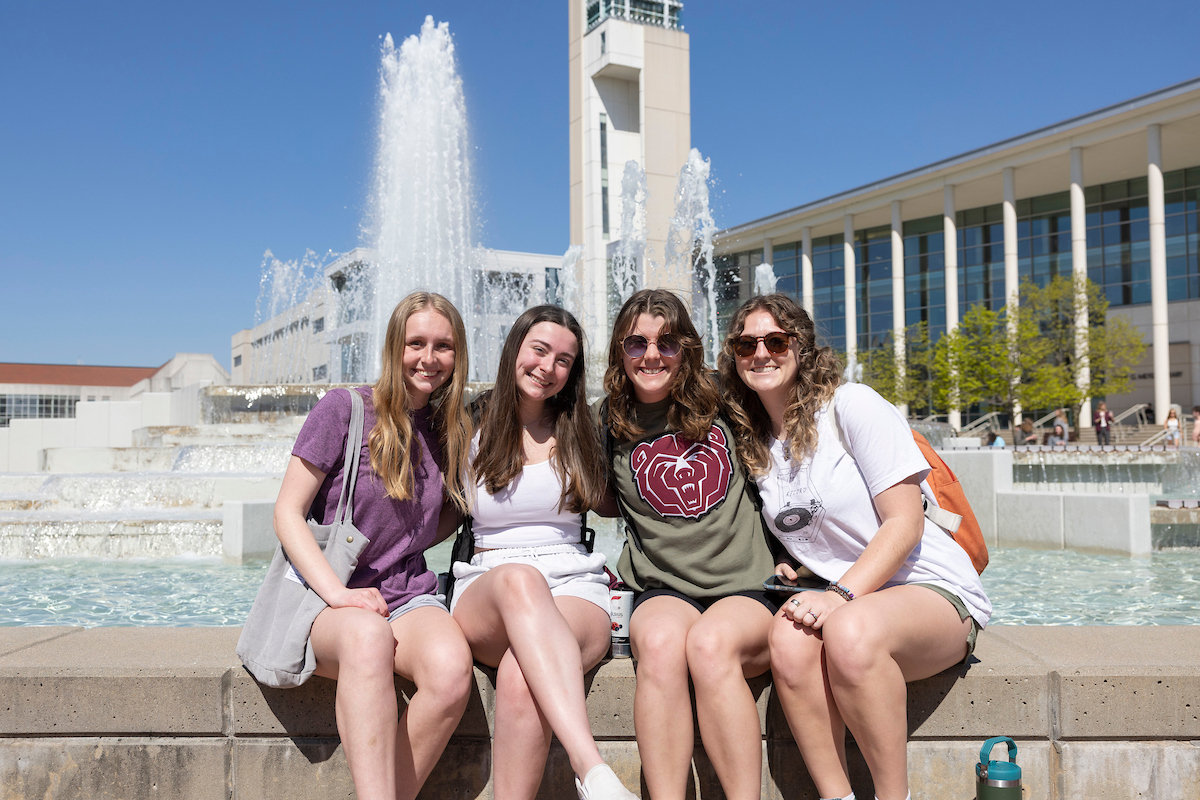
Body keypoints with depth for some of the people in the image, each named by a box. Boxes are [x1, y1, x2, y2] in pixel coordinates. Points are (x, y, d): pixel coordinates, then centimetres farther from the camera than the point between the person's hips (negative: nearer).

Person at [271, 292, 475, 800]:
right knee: (369, 634, -39)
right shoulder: (345, 409, 0)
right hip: (328, 599, -3)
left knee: (452, 668, -31)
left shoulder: (451, 432, 13)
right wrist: (337, 593, -15)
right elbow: (287, 513, -4)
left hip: (409, 595, 4)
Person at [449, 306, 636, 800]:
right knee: (519, 579, -41)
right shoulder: (473, 429, 13)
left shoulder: (578, 434, 15)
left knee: (521, 678, -37)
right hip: (484, 596, 0)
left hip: (574, 592, 0)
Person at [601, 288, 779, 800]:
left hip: (749, 584, -1)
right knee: (660, 642, -33)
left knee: (709, 642, -33)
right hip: (663, 589, 1)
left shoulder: (721, 405, 7)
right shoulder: (609, 423, 8)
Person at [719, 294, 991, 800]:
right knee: (789, 636, -30)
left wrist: (840, 595, -23)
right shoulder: (753, 446, 11)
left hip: (934, 591, -4)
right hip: (840, 601, 5)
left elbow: (905, 523, -12)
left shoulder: (851, 405, -7)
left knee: (850, 631, -37)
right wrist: (784, 566, 0)